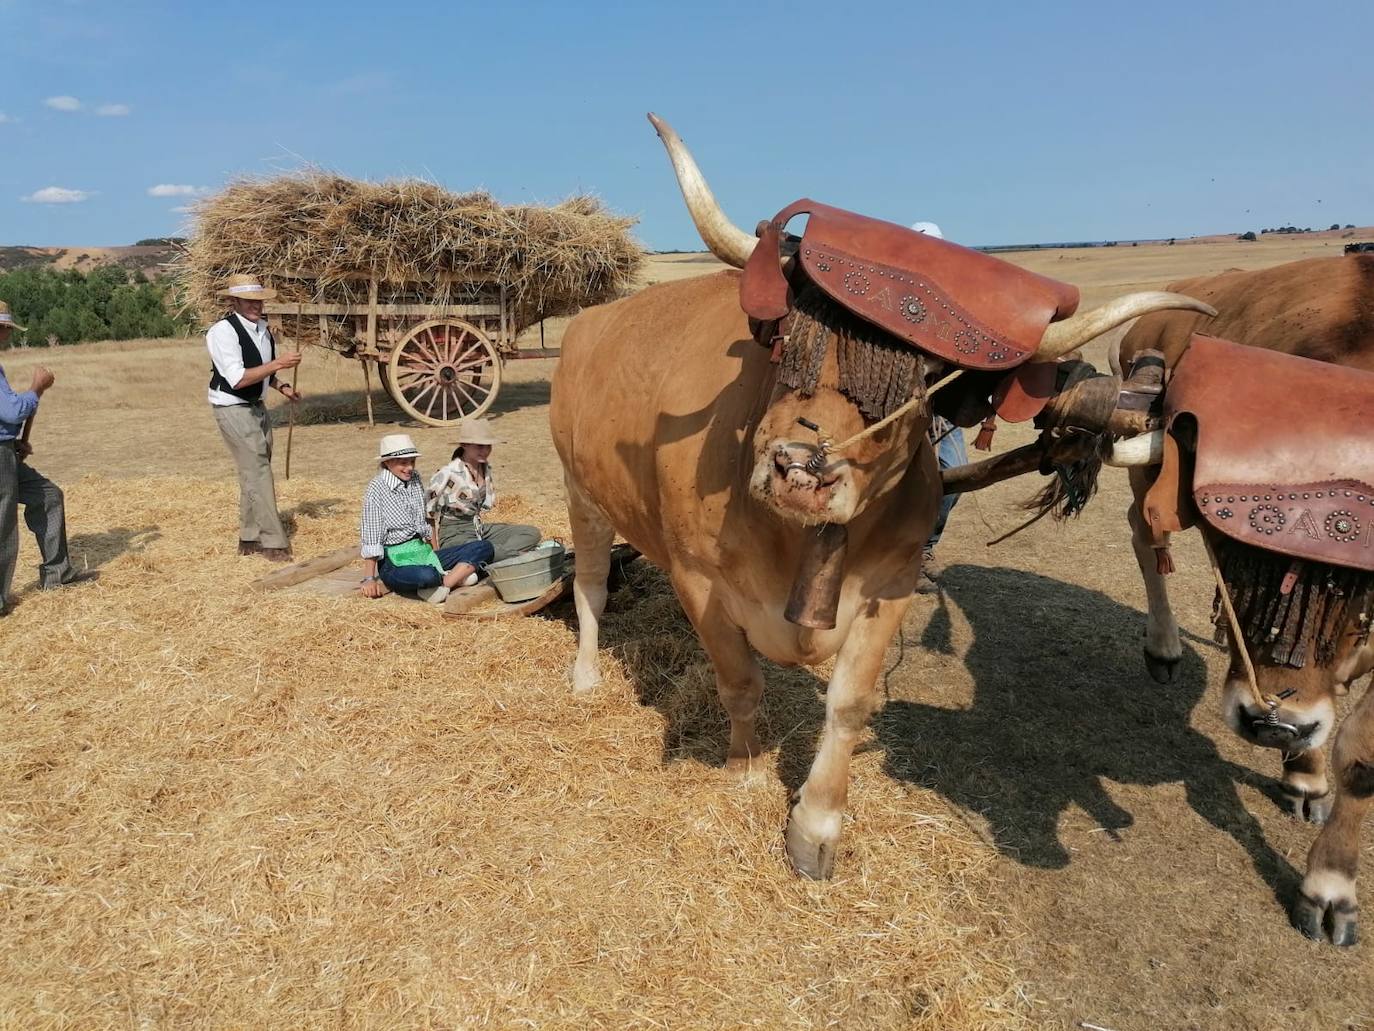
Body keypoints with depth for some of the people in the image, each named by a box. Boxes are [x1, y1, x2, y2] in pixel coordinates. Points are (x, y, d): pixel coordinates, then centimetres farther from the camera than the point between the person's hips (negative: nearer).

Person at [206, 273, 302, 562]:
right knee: (258, 472, -9)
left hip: (257, 406, 9)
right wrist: (278, 364, -28)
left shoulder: (262, 327, 5)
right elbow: (237, 379, -27)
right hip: (233, 409, -9)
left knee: (254, 473, 14)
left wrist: (282, 386, 6)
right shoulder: (223, 332, -20)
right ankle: (274, 543, -4)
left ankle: (250, 540, 25)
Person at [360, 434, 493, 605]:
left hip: (424, 552, 8)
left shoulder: (415, 480, 9)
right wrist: (369, 579, -11)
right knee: (426, 576, -42)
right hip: (395, 561, -7)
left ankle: (443, 584, -23)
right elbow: (371, 540, -9)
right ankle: (458, 575, -12)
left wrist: (434, 555, 13)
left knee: (483, 547, -8)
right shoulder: (377, 490, -9)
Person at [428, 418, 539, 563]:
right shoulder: (448, 474, -17)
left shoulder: (485, 468, 5)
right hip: (454, 534, -8)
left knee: (533, 533, -6)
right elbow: (428, 511, -11)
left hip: (480, 529, 8)